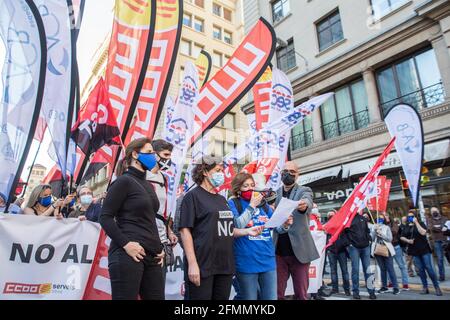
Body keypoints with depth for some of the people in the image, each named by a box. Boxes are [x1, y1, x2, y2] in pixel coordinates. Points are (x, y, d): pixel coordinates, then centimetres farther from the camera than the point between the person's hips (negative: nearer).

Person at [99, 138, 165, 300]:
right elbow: (105, 217, -10)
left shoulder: (148, 186, 18)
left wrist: (159, 248, 13)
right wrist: (125, 243, -19)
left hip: (151, 256, 8)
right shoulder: (124, 181, -4)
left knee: (157, 297, 9)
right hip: (128, 254, -7)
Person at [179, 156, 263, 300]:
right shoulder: (193, 196, -5)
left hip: (225, 265, 7)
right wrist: (192, 264, -19)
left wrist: (247, 231, 3)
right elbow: (185, 230, -12)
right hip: (202, 265, -7)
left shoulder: (221, 199, 16)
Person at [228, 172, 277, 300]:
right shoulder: (233, 203, -4)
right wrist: (252, 206, -15)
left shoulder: (262, 202, 9)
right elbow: (236, 226, -18)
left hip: (268, 260, 5)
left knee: (271, 297, 13)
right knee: (250, 297, 10)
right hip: (247, 262, -4)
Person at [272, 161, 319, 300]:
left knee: (301, 294, 8)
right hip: (279, 251, 2)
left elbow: (307, 202, -24)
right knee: (277, 293, 9)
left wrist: (304, 205, -45)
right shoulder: (275, 193, 9)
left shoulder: (304, 191, 0)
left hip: (299, 250, -2)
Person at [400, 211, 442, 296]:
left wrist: (416, 222, -16)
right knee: (420, 269, 6)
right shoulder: (406, 227, 10)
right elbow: (401, 237, 13)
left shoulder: (420, 223, -1)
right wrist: (408, 240, -6)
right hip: (414, 251, 4)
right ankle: (425, 287, 12)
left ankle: (437, 287, 4)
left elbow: (423, 232, -19)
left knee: (429, 268, -6)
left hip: (424, 249, -4)